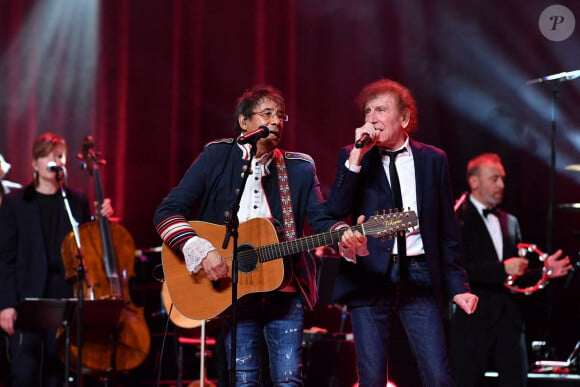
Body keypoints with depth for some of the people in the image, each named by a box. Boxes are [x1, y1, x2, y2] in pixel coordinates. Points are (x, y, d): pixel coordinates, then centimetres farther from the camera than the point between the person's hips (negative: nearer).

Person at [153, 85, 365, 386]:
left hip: (285, 289, 2)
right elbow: (167, 212, -2)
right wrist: (201, 250, -18)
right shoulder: (216, 157, 2)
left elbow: (321, 219, -3)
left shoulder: (300, 168, 9)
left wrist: (344, 234, -26)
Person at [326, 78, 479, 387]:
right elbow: (336, 210, -10)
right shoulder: (352, 158, 6)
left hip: (419, 277, 1)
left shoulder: (433, 160, 8)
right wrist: (357, 156, -15)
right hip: (369, 278, 0)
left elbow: (447, 230, 10)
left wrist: (457, 286, 7)